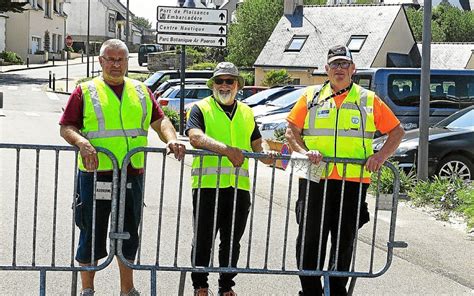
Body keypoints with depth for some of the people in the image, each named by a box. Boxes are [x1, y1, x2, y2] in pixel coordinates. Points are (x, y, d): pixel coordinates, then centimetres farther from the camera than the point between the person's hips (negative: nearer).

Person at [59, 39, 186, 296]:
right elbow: (66, 127, -1)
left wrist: (171, 140, -7)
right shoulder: (85, 91, 3)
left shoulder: (141, 91, 14)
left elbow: (160, 121, 13)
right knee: (92, 233, 6)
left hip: (132, 175, 3)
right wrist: (82, 143, -20)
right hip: (95, 174, -3)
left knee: (128, 234, 13)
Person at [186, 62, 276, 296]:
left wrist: (266, 156, 0)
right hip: (208, 185, -4)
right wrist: (226, 149, -32)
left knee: (232, 242, 13)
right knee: (203, 241, 5)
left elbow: (256, 144, 24)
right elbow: (195, 137, -18)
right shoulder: (201, 109, 1)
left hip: (240, 186, 4)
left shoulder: (247, 113, 19)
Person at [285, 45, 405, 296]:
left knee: (345, 240, 7)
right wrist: (303, 152, -9)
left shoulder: (369, 100, 10)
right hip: (315, 180, 0)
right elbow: (291, 130, 8)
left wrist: (381, 155, -4)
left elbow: (397, 131, 12)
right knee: (310, 238, 1)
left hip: (353, 181, 0)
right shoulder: (311, 96, 11)